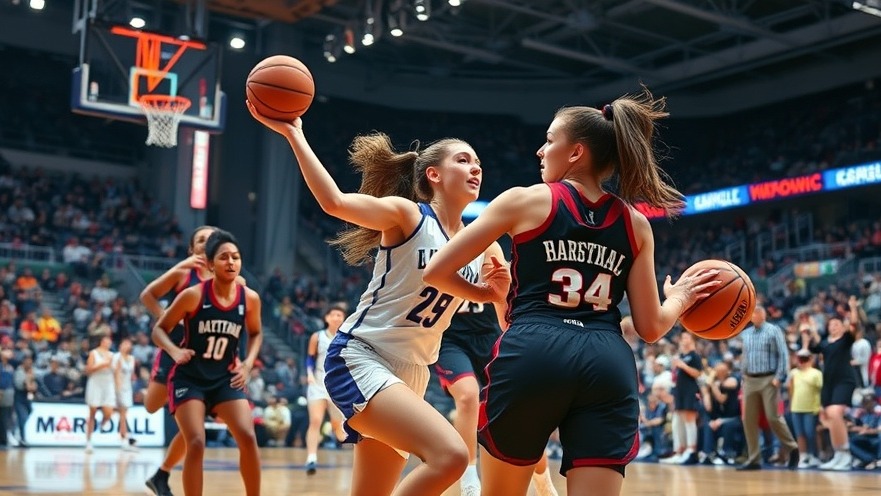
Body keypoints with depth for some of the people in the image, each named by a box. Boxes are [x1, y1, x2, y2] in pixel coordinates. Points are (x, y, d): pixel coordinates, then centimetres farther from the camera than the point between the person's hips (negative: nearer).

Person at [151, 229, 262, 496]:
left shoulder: (250, 298, -5)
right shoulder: (193, 296, -15)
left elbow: (256, 334, 14)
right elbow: (159, 329, -5)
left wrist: (248, 363, -1)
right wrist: (175, 351, -24)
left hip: (225, 378, 3)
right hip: (189, 377, -3)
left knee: (248, 438, -10)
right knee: (196, 444, -13)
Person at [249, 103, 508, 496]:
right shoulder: (407, 214, -9)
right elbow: (335, 202, -26)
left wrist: (502, 290, -9)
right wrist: (292, 132, -28)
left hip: (410, 374, 8)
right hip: (358, 357, -8)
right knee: (450, 455, -26)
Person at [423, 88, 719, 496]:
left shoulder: (525, 201, 7)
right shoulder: (635, 223, 16)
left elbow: (436, 272, 8)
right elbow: (650, 327, 13)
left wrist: (483, 294, 27)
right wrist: (680, 298, 34)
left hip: (532, 357, -2)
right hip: (609, 365, 3)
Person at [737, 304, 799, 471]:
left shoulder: (773, 331, -3)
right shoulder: (745, 334, 12)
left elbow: (783, 354, -7)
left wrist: (779, 377, -14)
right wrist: (744, 377, 11)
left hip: (768, 380, -5)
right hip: (750, 380, 5)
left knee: (773, 417, -9)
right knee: (749, 419, 2)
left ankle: (792, 449, 12)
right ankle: (754, 459, 8)